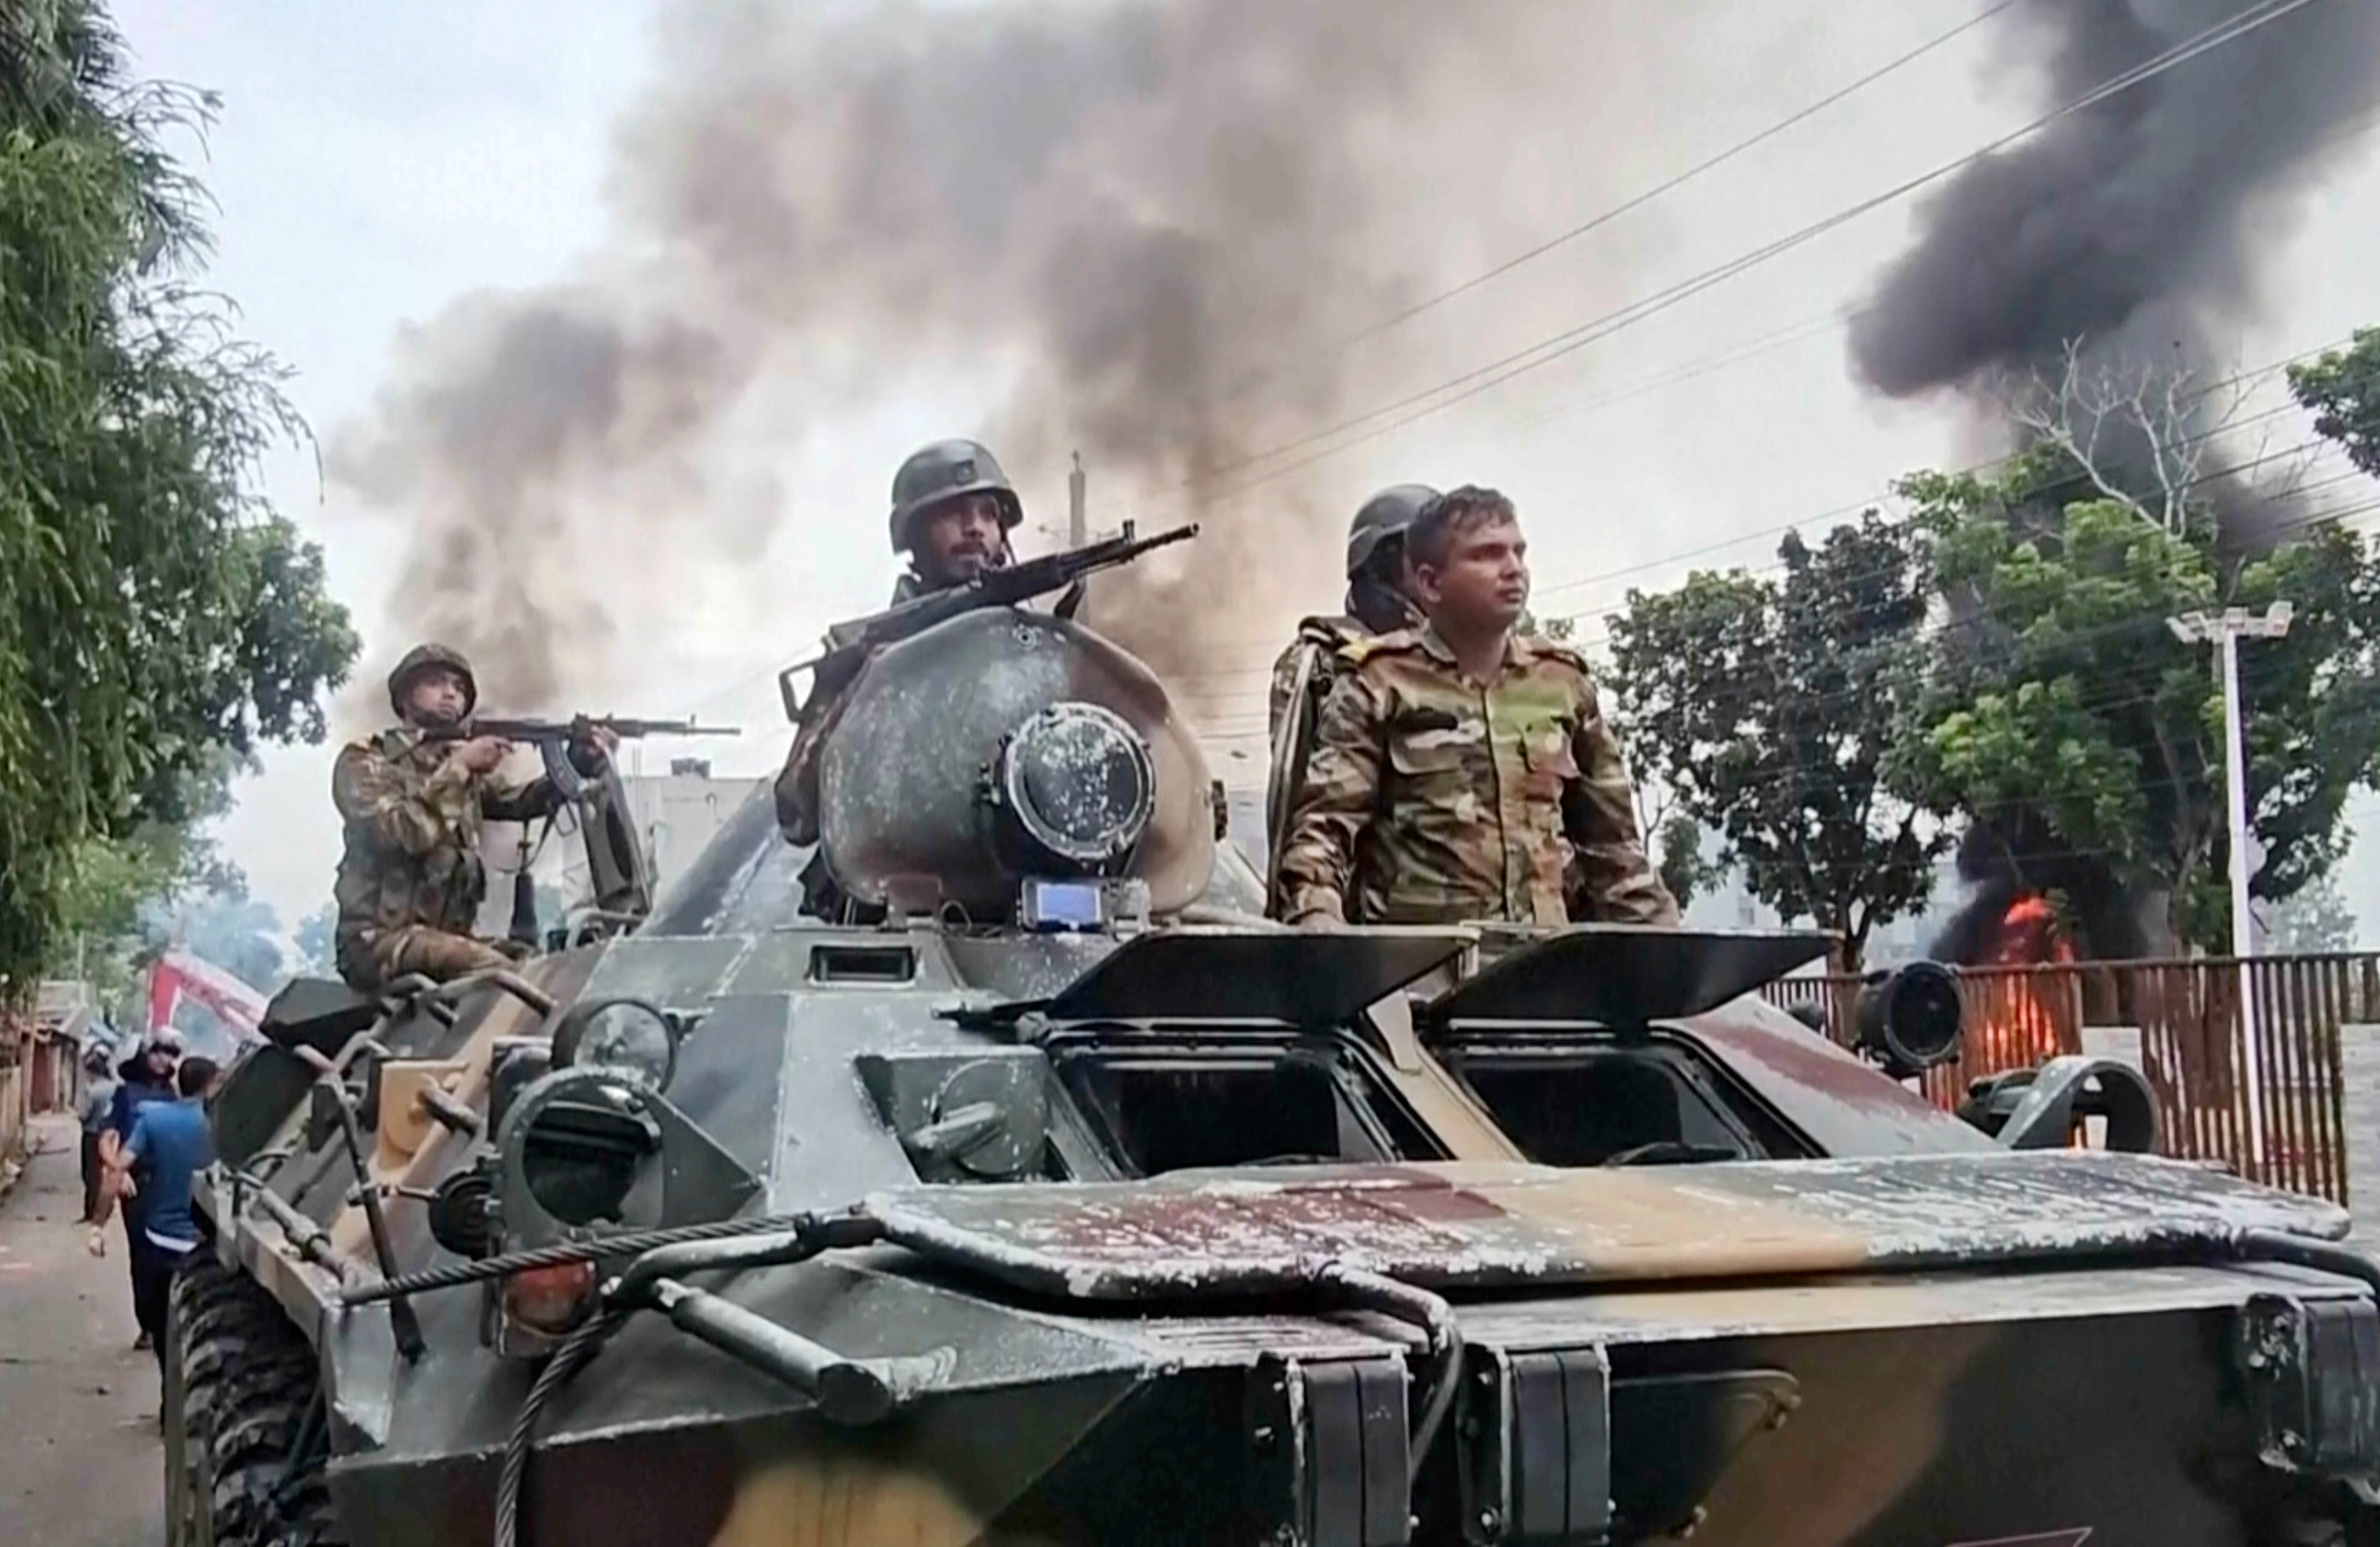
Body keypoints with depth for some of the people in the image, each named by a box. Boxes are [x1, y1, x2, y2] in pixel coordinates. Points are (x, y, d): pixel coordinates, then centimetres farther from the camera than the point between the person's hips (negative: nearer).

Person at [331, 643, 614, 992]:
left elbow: (519, 801, 3)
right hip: (380, 939, -7)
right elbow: (404, 831, -18)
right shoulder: (364, 762, -1)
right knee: (492, 971, -29)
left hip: (448, 937, 7)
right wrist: (458, 767, -15)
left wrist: (576, 766, -14)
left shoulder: (464, 772, 19)